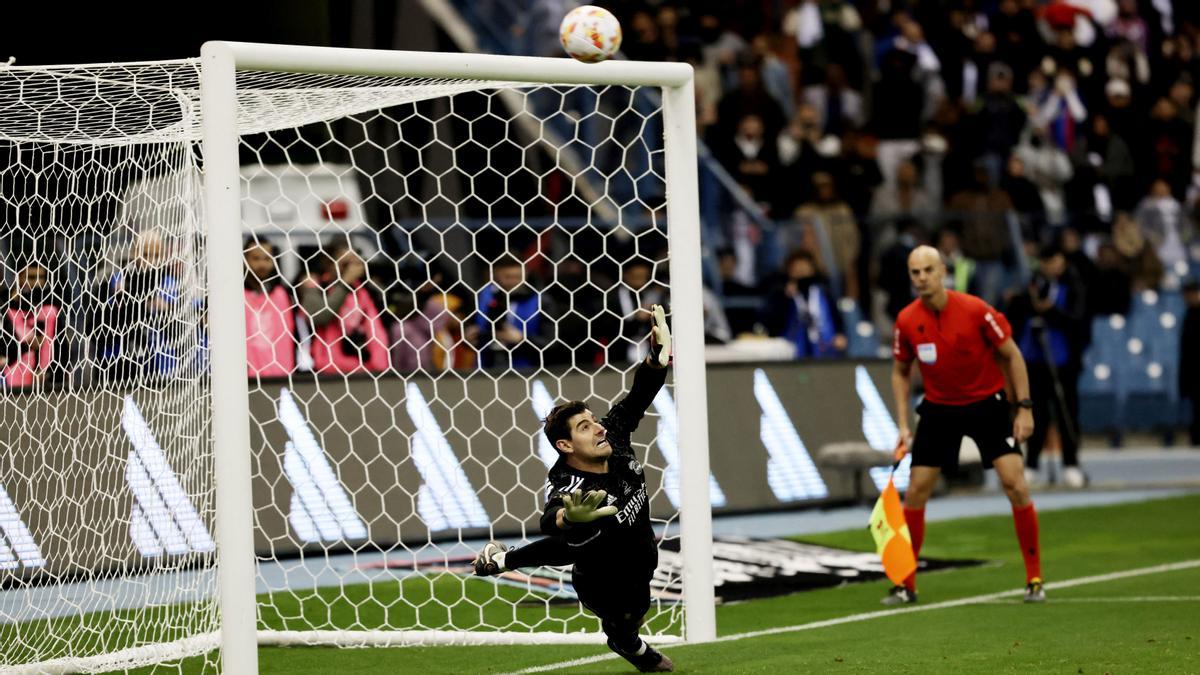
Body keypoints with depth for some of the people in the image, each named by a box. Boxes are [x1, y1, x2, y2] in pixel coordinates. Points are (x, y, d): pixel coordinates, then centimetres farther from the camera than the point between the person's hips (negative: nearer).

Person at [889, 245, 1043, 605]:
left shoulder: (975, 310, -19)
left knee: (1015, 483, -14)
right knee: (915, 491, -3)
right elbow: (901, 372, 7)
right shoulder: (907, 321, -9)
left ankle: (1034, 578, -2)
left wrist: (1024, 407, -12)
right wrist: (903, 424, -1)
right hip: (939, 409, 3)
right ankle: (906, 584, 9)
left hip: (987, 403, -3)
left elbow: (1011, 355, -8)